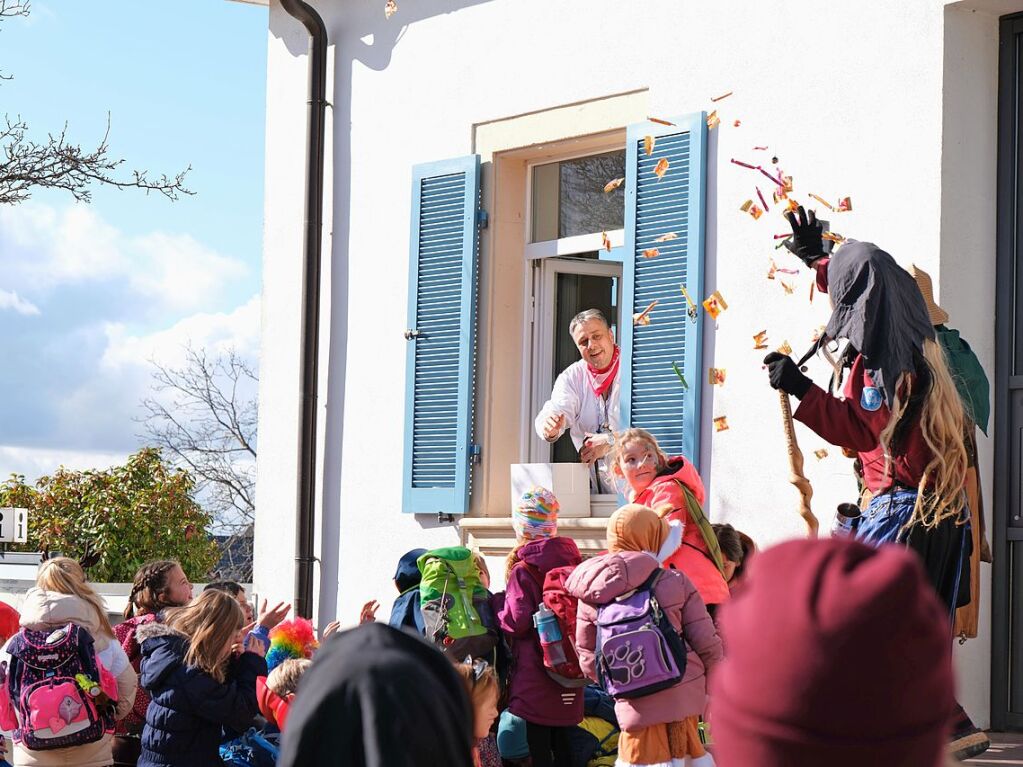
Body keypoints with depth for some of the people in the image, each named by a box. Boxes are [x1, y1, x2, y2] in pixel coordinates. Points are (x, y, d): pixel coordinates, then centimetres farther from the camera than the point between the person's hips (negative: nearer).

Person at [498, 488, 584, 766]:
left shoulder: (522, 571, -12)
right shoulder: (574, 561, 5)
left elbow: (517, 622, -16)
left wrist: (496, 612, 2)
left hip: (534, 673, -6)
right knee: (563, 743, 12)